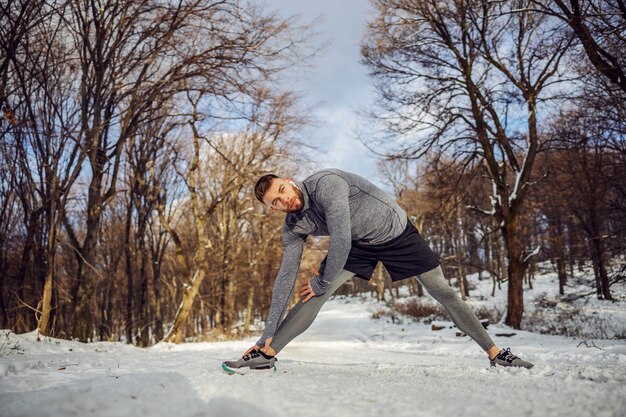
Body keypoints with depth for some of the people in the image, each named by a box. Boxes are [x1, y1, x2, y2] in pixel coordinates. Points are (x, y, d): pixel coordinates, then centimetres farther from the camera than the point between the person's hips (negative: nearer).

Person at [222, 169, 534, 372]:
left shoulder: (325, 184, -34)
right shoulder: (294, 228, -12)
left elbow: (341, 241, -36)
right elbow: (286, 276, -11)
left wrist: (322, 282, -20)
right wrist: (268, 331, -12)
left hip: (396, 230, -4)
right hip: (359, 244, 4)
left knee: (442, 292, 0)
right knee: (314, 295, -15)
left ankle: (495, 353, 14)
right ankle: (266, 353, -12)